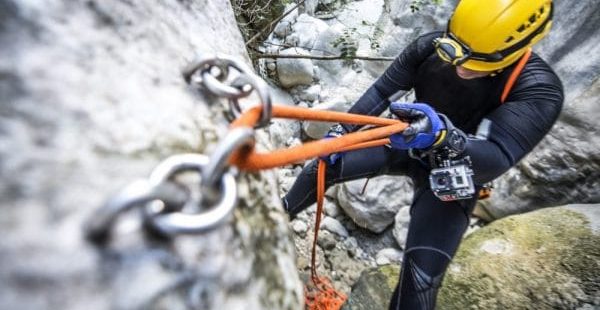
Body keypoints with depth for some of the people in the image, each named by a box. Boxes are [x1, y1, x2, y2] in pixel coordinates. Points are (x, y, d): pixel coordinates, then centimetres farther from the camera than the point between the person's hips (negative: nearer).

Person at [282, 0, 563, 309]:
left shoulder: (538, 90, -25)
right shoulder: (431, 46, -17)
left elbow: (496, 160, -36)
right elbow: (382, 90, -9)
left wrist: (443, 135, -55)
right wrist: (342, 129, -13)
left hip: (451, 177, -3)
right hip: (407, 144, 4)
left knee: (421, 278, -18)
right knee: (323, 167, 0)